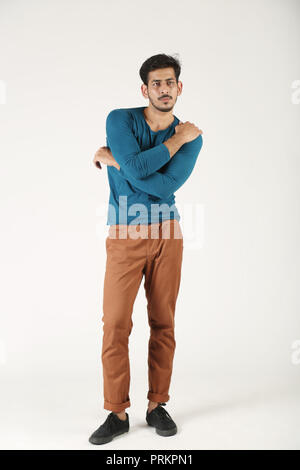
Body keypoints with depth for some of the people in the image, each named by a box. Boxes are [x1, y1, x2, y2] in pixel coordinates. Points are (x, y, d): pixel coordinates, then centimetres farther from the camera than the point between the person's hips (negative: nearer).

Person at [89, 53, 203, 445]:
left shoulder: (191, 137, 4)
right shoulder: (120, 119, 0)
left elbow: (165, 186, -12)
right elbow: (137, 169, -17)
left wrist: (114, 161, -8)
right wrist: (176, 139, -8)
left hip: (167, 236, 2)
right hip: (125, 237, -1)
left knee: (163, 323, 6)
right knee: (115, 323, -4)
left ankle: (157, 405, 21)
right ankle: (117, 413, 10)